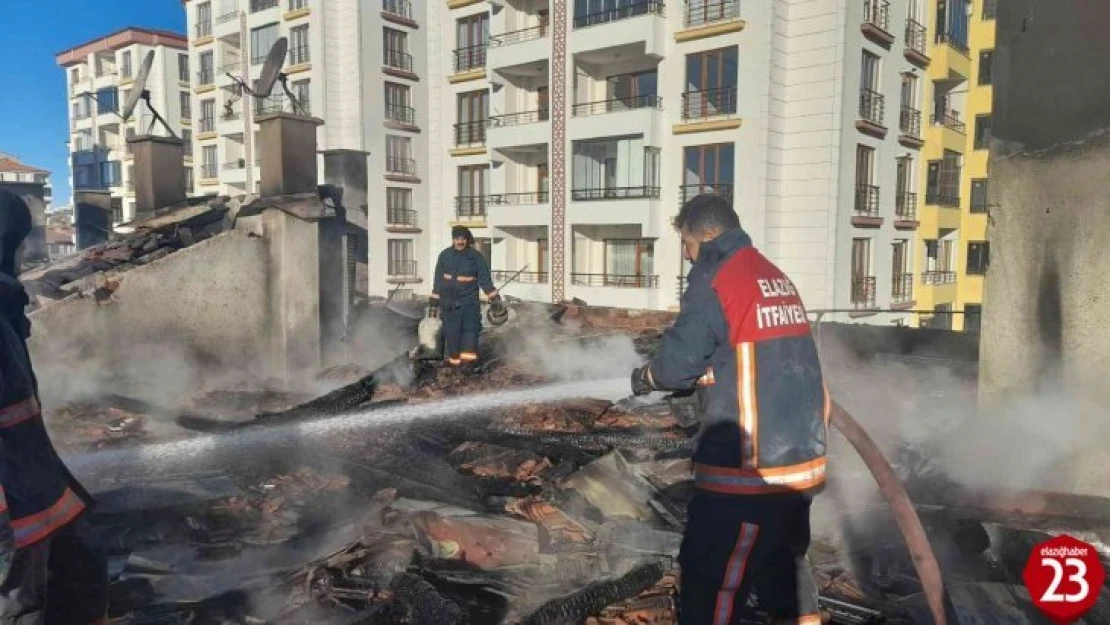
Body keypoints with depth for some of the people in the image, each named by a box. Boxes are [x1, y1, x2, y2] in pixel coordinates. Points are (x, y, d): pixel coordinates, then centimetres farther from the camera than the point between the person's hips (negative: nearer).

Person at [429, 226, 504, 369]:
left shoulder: (476, 257, -1)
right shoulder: (444, 256, 4)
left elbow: (485, 279, -2)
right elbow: (438, 280, 10)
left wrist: (495, 298, -9)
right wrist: (434, 301, 11)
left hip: (469, 299, -2)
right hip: (449, 301, 2)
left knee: (470, 327, -16)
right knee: (452, 332, 2)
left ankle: (468, 357, -18)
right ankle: (453, 358, 11)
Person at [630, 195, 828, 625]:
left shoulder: (716, 277, -11)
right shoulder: (776, 278, 13)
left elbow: (679, 360, -10)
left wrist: (647, 376, 9)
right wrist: (700, 373, 19)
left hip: (748, 466, -8)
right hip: (798, 458, 9)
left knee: (711, 580, 1)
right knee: (784, 565, 22)